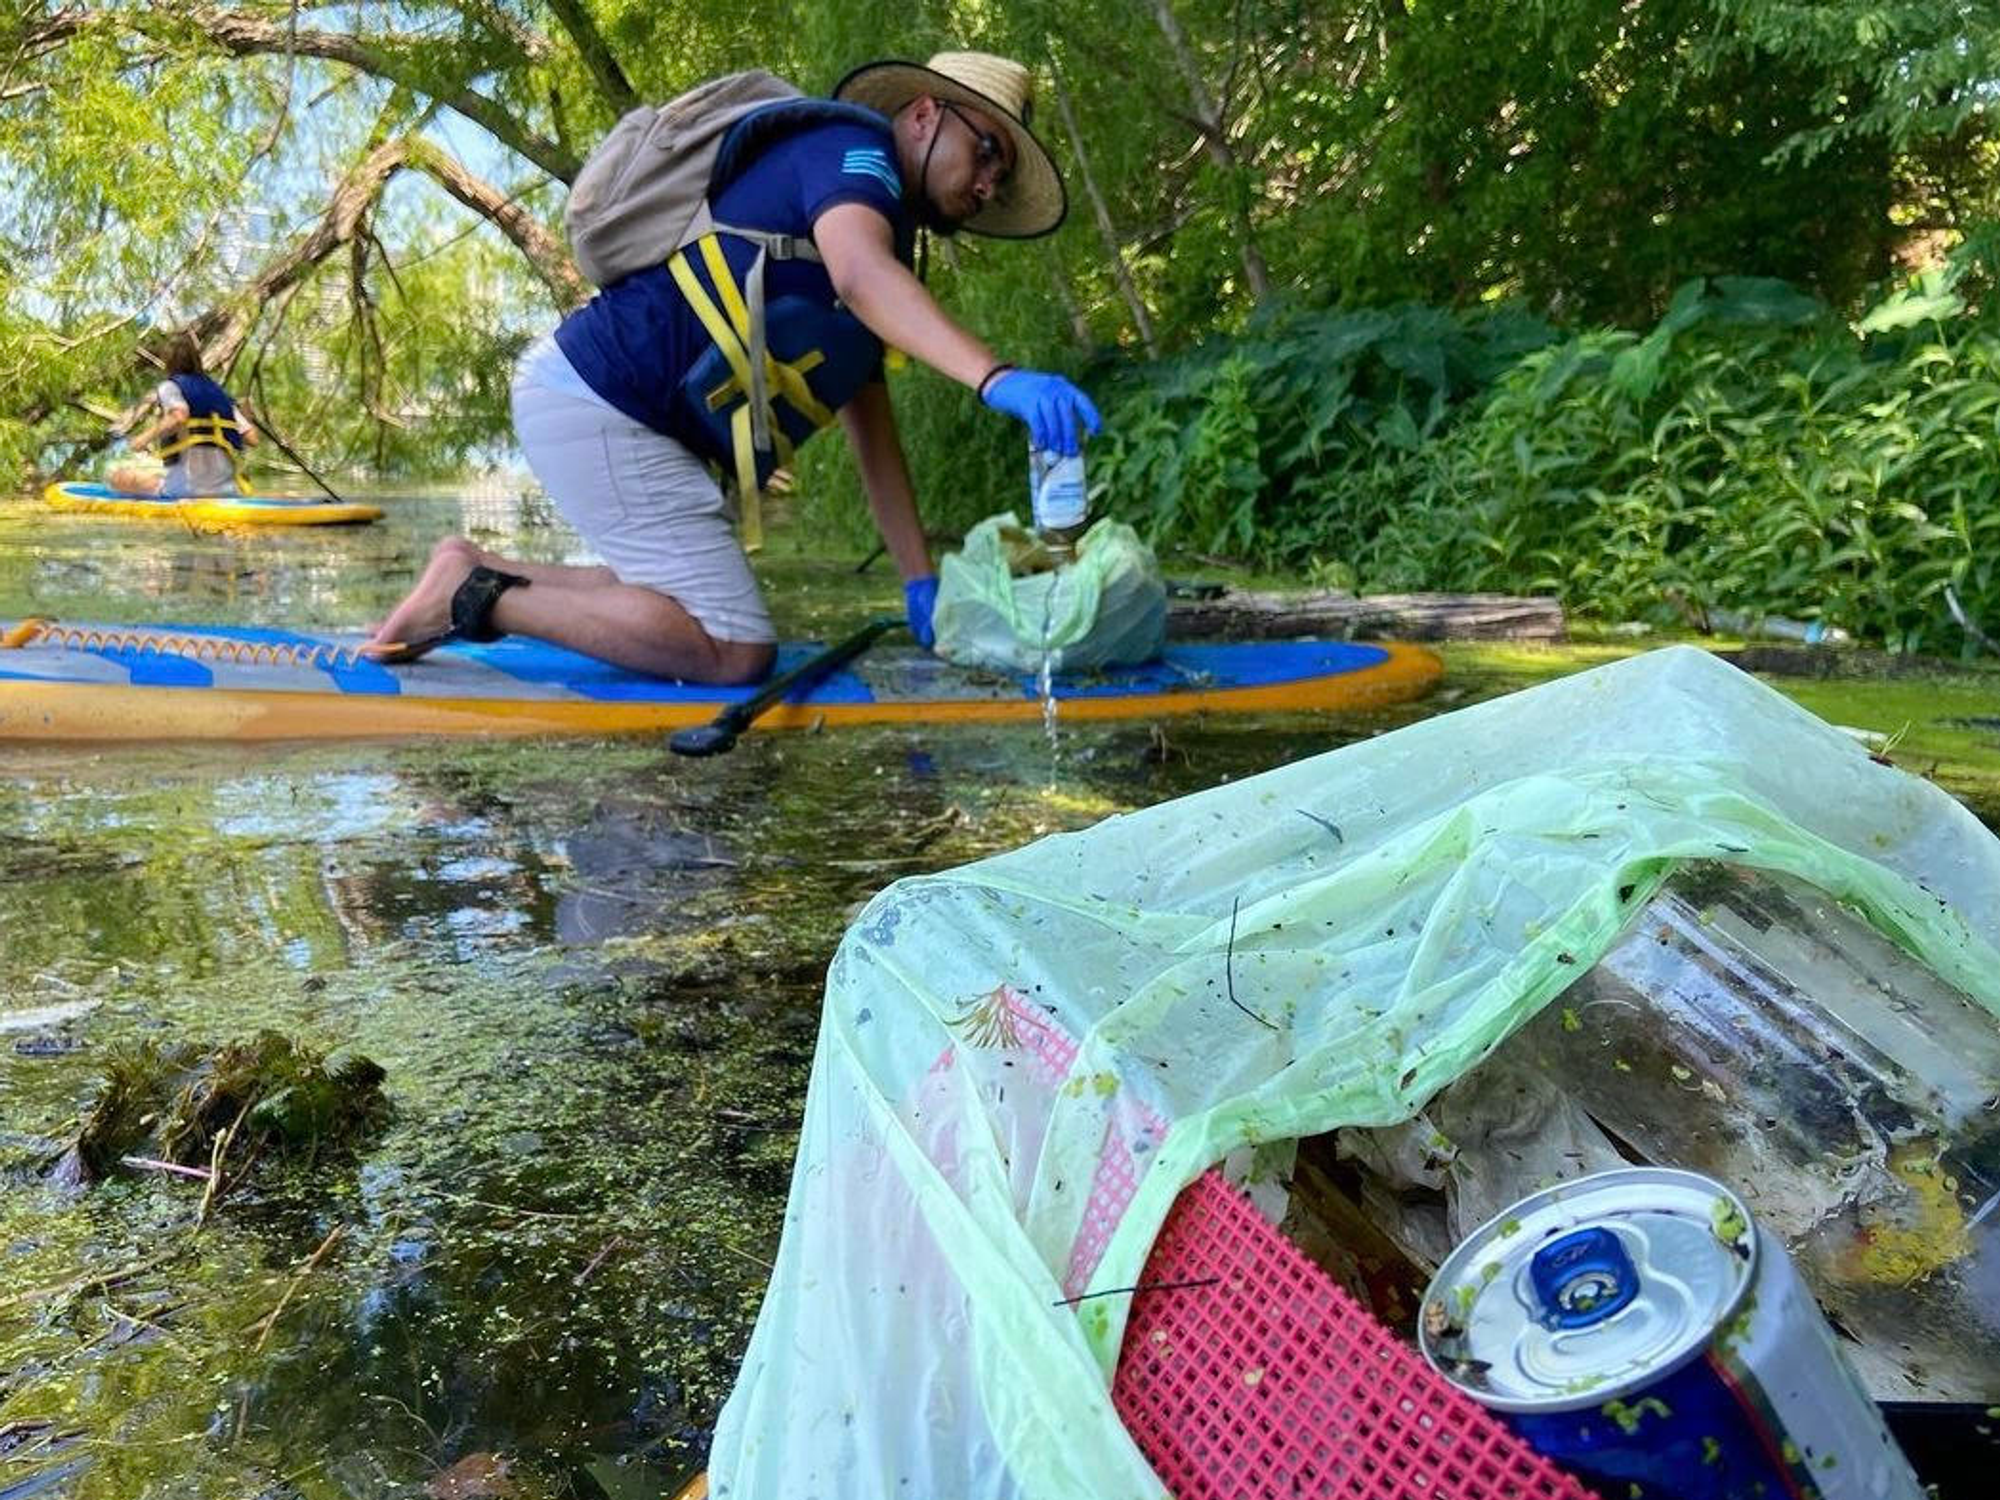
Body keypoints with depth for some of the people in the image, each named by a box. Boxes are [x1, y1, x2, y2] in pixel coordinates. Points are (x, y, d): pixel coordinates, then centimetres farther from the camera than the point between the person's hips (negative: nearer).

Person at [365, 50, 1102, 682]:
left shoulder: (879, 231, 20)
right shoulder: (851, 150, -7)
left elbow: (872, 432, 15)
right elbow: (860, 275, -32)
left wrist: (921, 582, 8)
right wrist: (996, 377, -45)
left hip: (594, 400, 10)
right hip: (595, 404, -10)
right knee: (735, 650, -10)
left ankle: (478, 574, 19)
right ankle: (480, 596, -5)